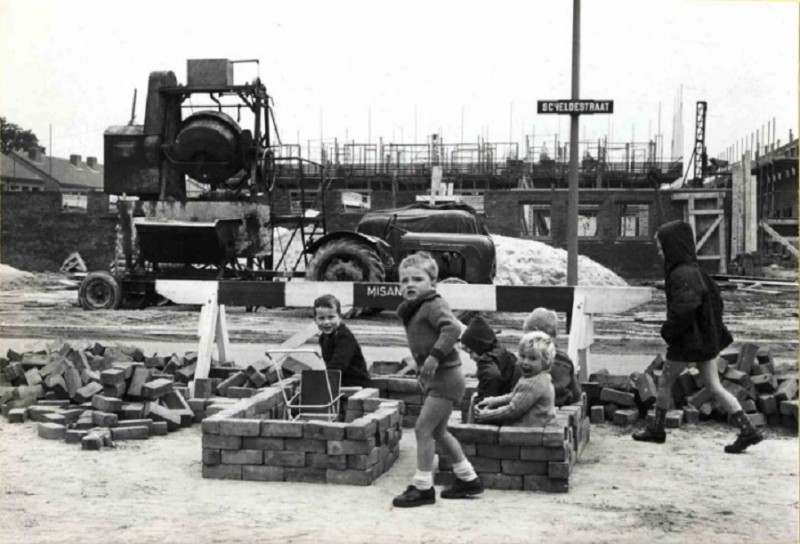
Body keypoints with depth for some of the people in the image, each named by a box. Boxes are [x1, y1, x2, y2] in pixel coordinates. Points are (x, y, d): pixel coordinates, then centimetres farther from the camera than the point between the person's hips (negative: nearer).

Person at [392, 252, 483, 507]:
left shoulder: (434, 305, -15)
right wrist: (422, 371, 12)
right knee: (438, 431, 19)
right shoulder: (412, 310, 12)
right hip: (435, 378, 10)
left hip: (445, 377, -10)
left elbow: (452, 328, -32)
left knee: (423, 429, -8)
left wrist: (435, 356, -35)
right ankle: (468, 479, 31)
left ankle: (423, 487, 2)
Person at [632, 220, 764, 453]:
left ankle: (657, 429, 23)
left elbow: (686, 307, -31)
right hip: (706, 338, 9)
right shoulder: (695, 270, 9)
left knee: (664, 382, 10)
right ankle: (747, 430, 2)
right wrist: (712, 327, 18)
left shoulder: (681, 274, -20)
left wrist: (668, 330, -17)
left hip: (687, 341, -9)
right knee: (715, 387, 9)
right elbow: (715, 297, 17)